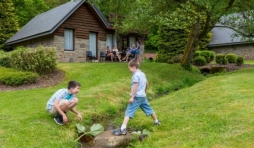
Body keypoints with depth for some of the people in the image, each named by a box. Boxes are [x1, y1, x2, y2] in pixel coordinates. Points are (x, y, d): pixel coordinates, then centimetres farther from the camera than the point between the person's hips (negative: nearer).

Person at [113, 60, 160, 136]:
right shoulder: (142, 74, 13)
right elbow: (146, 83, 23)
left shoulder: (136, 75, -13)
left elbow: (135, 86, -19)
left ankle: (123, 129, -21)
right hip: (143, 96, 9)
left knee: (128, 112, -13)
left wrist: (132, 97, -19)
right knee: (149, 109, 24)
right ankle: (156, 121, 40)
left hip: (137, 97, -9)